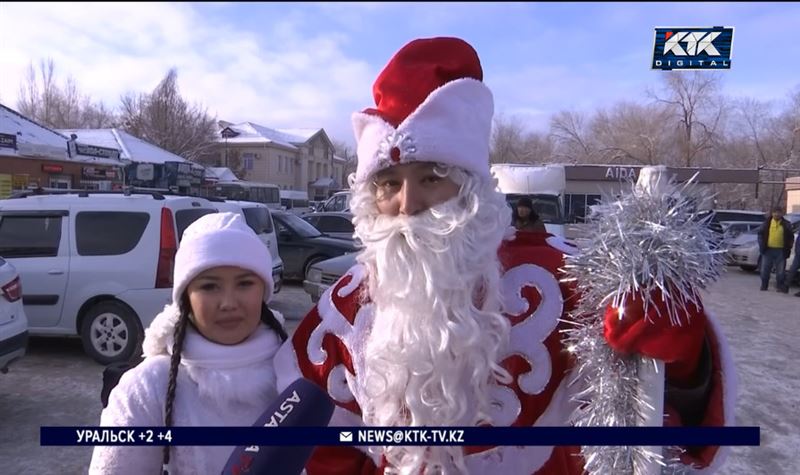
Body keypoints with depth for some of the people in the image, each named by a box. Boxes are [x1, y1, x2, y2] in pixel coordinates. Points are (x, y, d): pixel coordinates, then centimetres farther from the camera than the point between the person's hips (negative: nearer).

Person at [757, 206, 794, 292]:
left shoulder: (786, 224, 5)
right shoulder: (767, 223, 6)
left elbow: (791, 238, 7)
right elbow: (760, 234, 9)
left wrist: (788, 249, -1)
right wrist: (761, 246, 0)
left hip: (780, 251, -1)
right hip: (768, 250, 1)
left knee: (781, 271, 2)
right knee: (765, 270, 4)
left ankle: (780, 286, 11)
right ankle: (764, 286, 14)